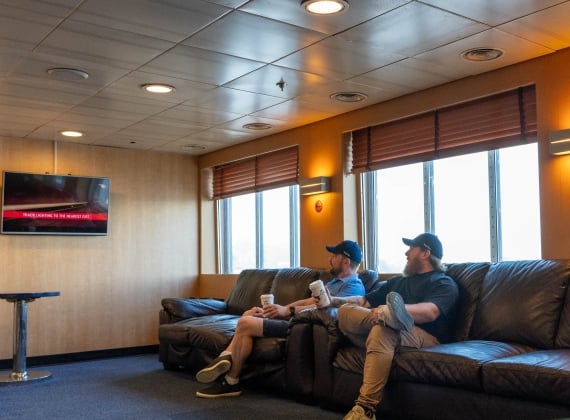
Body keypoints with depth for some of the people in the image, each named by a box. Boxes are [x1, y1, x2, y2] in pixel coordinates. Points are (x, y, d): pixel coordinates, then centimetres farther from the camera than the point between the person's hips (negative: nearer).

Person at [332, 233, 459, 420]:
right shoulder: (398, 281, 32)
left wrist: (394, 310, -31)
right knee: (345, 311, -14)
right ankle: (390, 316, -40)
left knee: (382, 329, -38)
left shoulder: (444, 283, 9)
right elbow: (365, 301, 32)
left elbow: (430, 311, -13)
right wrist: (336, 300, 13)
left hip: (424, 337, -6)